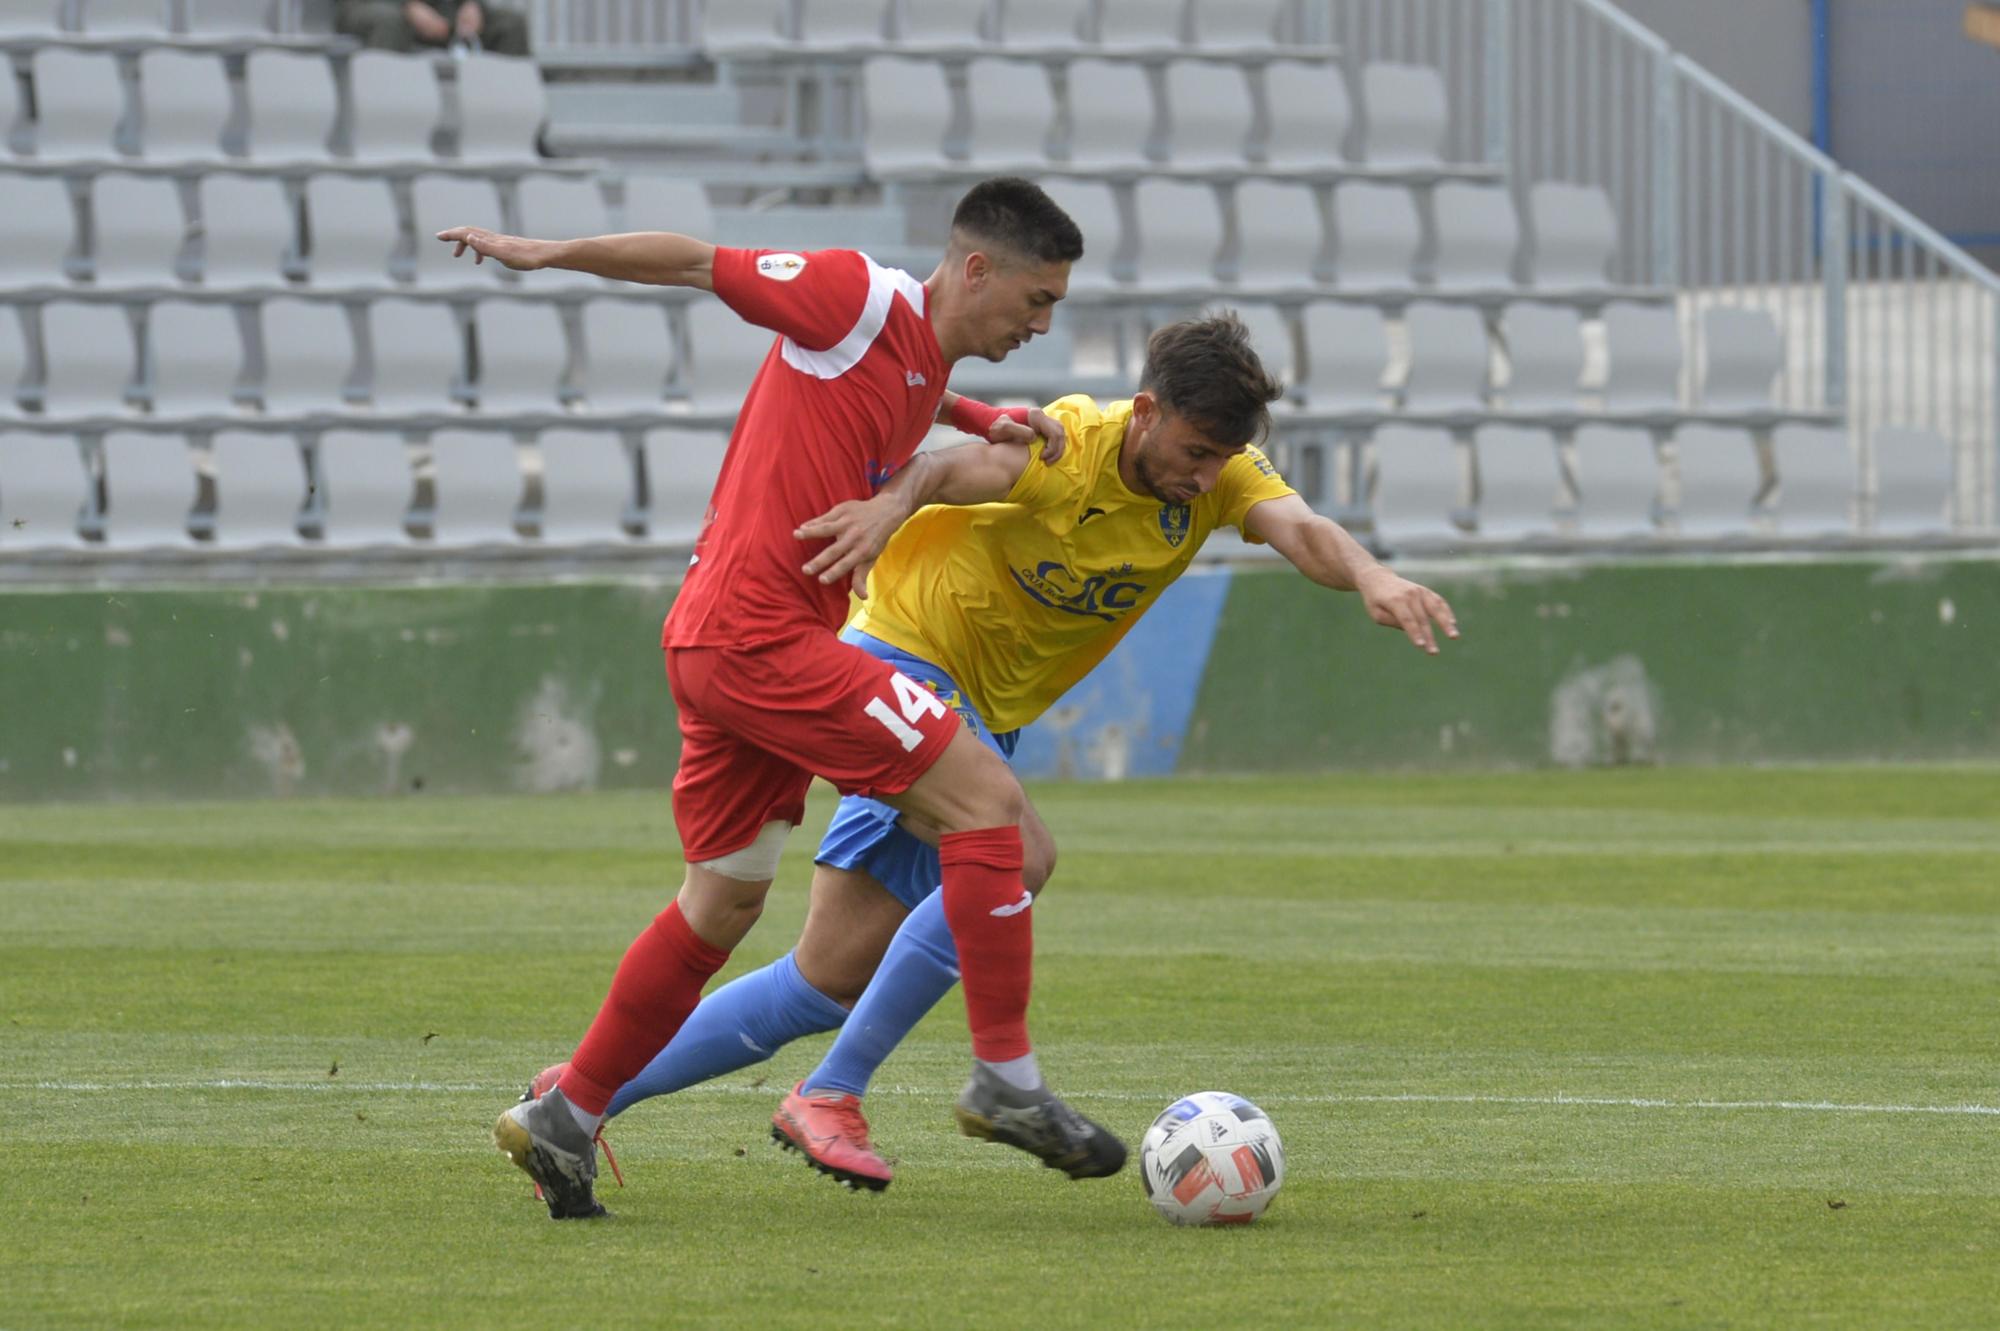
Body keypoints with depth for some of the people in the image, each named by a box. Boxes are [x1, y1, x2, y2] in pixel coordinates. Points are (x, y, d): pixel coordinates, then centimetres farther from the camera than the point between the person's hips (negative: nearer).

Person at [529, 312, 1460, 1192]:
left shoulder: (1219, 475, -7)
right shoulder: (1067, 449, -24)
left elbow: (1298, 529, -25)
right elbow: (959, 468, -42)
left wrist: (1368, 575, -48)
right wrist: (896, 502, -66)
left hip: (986, 715, 7)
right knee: (1017, 853, -31)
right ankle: (831, 1096, -20)